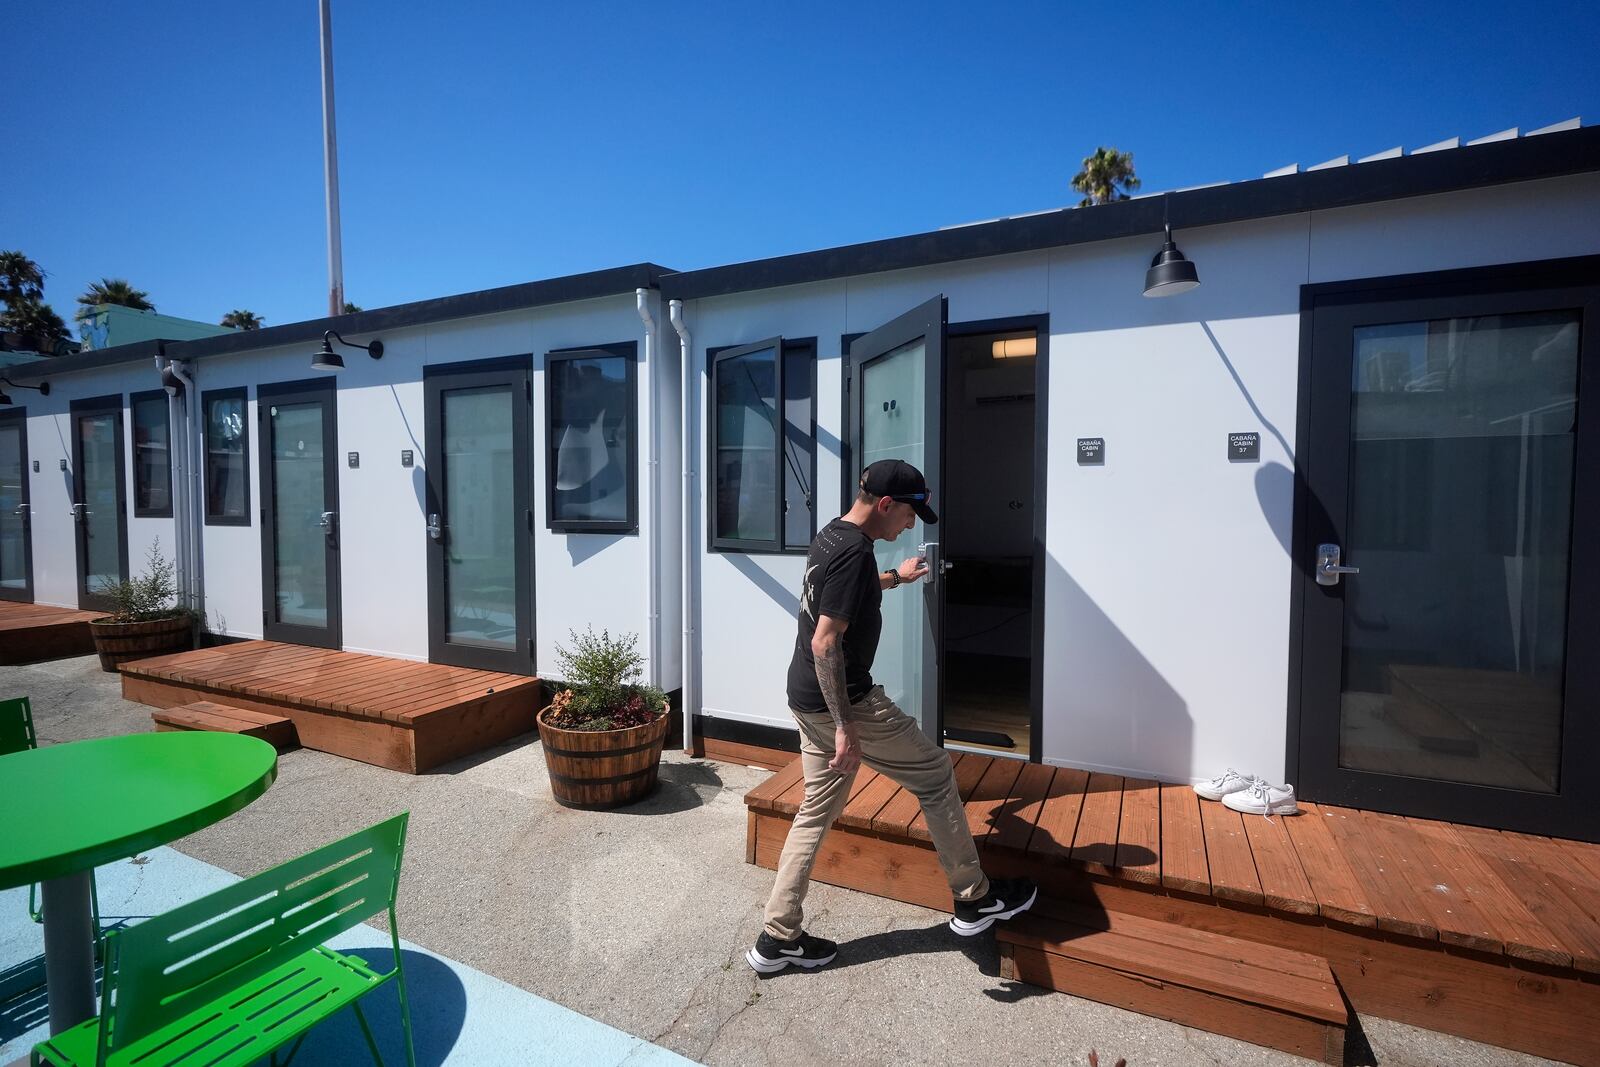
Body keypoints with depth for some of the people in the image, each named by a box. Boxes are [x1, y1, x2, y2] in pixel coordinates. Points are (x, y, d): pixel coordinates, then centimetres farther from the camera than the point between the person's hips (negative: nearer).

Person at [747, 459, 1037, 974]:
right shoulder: (855, 552, -22)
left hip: (806, 700, 9)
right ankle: (973, 899, 24)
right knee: (934, 773, 8)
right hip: (843, 701, -9)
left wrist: (895, 578, 38)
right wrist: (846, 726, -25)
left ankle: (777, 937, 25)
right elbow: (825, 643, -27)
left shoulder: (829, 537, 8)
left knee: (817, 811, 17)